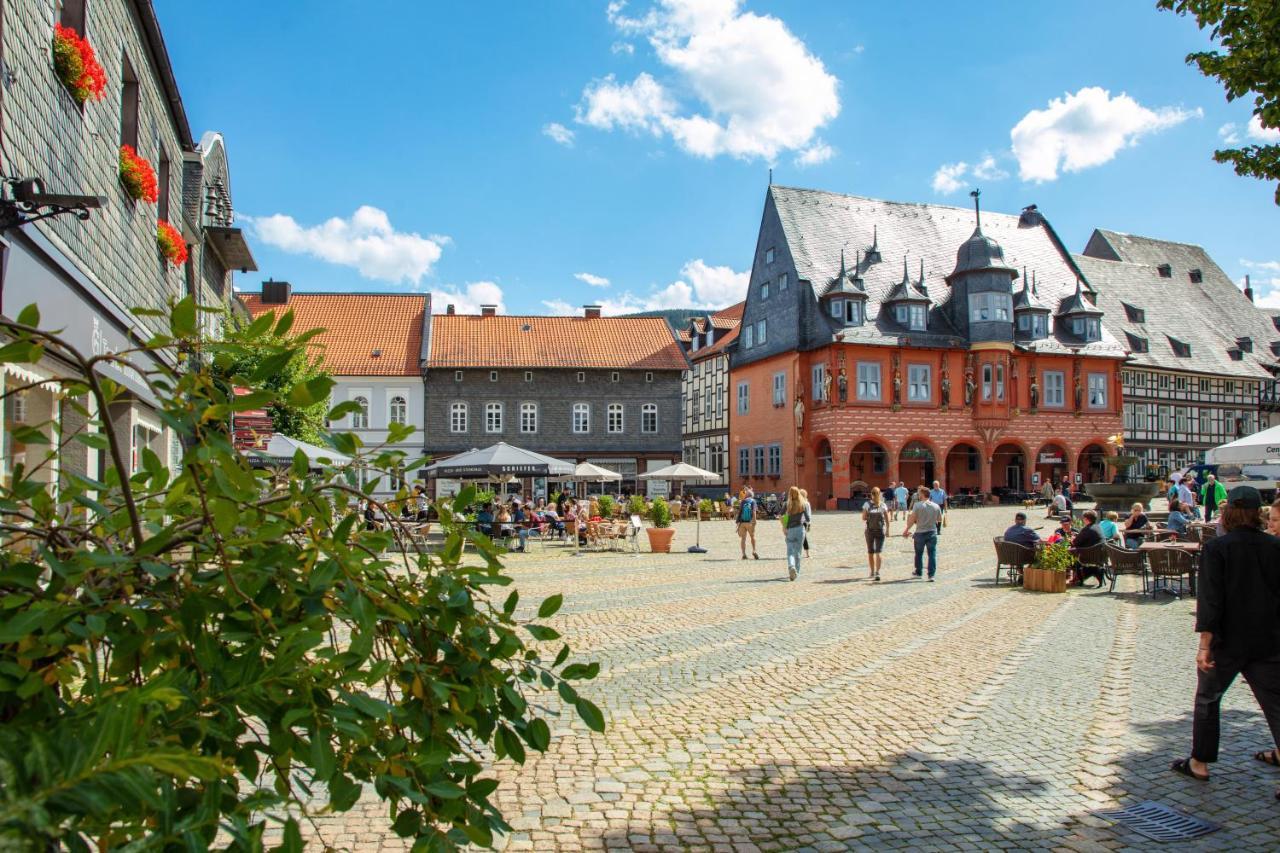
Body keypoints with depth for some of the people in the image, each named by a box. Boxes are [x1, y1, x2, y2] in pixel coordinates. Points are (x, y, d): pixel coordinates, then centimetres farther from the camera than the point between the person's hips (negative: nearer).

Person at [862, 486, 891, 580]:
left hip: (870, 530, 0)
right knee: (879, 552, -2)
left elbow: (863, 518, -10)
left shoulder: (867, 504, -6)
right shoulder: (883, 505, -3)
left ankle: (872, 572, 23)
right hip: (881, 530, 0)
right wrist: (887, 530, 9)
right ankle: (877, 572, -17)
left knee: (870, 552, 14)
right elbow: (887, 519, -2)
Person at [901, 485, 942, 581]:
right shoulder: (936, 506, -1)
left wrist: (906, 530, -1)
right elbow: (940, 519, 10)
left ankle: (918, 572, 27)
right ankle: (931, 575, -2)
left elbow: (912, 519, -12)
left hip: (920, 532, -2)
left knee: (919, 553, 15)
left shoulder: (917, 505, -11)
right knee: (932, 554, 4)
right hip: (932, 532, 2)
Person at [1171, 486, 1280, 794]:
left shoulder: (1216, 548, -12)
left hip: (1227, 641, -3)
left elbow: (1210, 599, -17)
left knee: (1207, 699, 13)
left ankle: (1200, 763, 22)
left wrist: (1205, 645, -16)